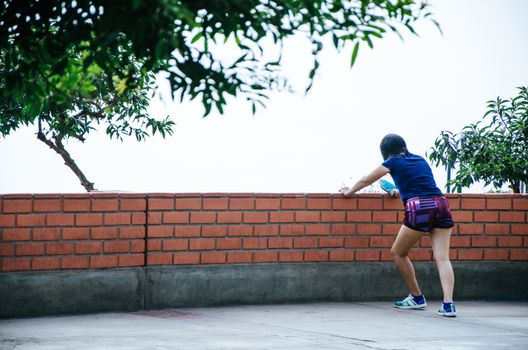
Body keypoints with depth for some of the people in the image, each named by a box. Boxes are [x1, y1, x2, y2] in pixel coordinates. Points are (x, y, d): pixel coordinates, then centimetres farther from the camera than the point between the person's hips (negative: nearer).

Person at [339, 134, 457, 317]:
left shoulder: (393, 162, 12)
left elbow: (366, 180, 25)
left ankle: (417, 298, 19)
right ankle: (448, 304, -16)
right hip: (441, 204, 5)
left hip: (419, 208, -5)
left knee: (398, 253, 15)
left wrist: (349, 192, 42)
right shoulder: (420, 160, 25)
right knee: (442, 257, -2)